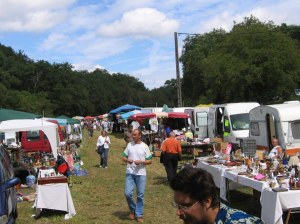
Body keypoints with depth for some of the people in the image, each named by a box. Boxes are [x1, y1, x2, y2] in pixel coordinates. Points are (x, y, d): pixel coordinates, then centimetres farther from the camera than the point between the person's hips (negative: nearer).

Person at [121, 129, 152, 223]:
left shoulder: (144, 147, 1)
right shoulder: (129, 145, 7)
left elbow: (150, 161, 2)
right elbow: (123, 157, 10)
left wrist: (141, 162, -16)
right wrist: (128, 160, -12)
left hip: (141, 174, -1)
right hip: (130, 173, 1)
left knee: (140, 195, 4)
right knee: (128, 193, -6)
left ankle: (139, 215, 17)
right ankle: (133, 209, 20)